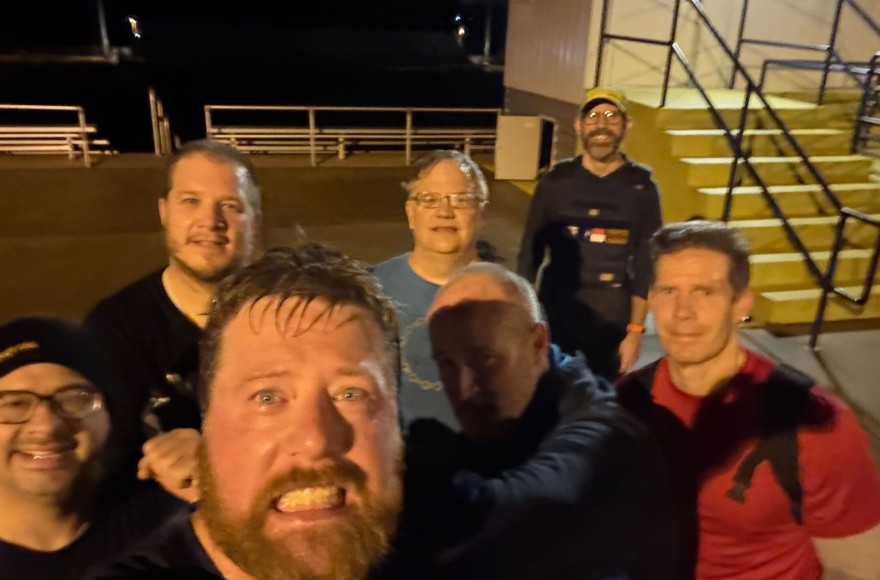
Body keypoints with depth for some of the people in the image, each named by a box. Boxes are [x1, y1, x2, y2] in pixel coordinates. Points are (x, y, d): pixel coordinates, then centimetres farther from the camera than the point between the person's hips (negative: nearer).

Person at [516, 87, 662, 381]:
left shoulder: (642, 188, -3)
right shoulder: (556, 180, -2)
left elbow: (646, 264, 0)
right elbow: (530, 251, 3)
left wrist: (636, 330, -3)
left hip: (612, 316, 0)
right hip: (555, 308, 1)